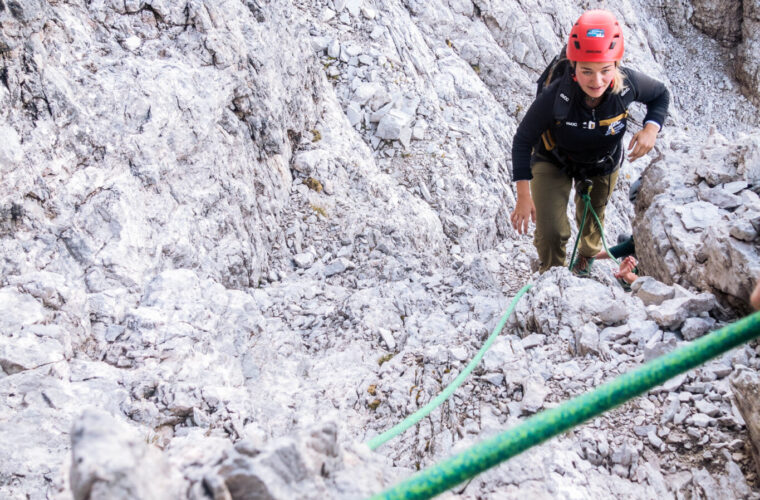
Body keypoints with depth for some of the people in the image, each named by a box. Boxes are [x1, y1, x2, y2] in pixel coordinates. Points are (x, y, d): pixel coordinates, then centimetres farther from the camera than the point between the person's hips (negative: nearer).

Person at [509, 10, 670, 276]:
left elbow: (661, 94, -9)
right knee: (551, 233, -11)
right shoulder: (554, 97, -41)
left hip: (603, 164, 3)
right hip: (554, 161, -3)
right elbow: (523, 141, -27)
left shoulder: (629, 84, -33)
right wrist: (523, 197, -28)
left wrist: (651, 128, -29)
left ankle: (588, 256, 64)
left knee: (592, 219, 26)